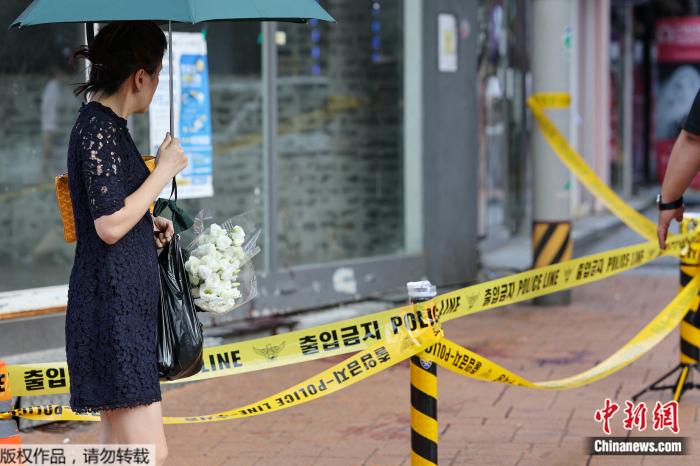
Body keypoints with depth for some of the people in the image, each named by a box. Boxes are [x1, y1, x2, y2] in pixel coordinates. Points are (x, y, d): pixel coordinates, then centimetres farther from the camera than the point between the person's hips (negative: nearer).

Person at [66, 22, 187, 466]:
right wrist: (164, 171, -12)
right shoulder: (99, 129, -14)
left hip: (128, 301, 11)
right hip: (112, 301, -11)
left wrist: (148, 224, 17)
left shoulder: (108, 124, 16)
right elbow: (109, 225, -20)